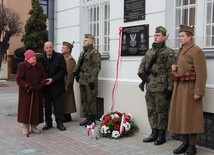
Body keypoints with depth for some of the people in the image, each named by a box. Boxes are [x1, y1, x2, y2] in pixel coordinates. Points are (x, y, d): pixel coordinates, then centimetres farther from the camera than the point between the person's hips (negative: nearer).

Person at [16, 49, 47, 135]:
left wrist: (41, 85, -10)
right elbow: (19, 79, -12)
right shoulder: (22, 66, -8)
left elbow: (44, 76, 8)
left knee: (36, 108, 6)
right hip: (26, 92, -4)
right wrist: (28, 87, -21)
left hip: (37, 92, 4)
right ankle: (25, 127, 14)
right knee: (26, 108, 1)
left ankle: (34, 126, 19)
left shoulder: (39, 66, 6)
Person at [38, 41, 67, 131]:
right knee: (47, 105, 10)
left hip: (57, 86, -2)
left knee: (58, 105, 2)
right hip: (46, 86, 2)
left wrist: (53, 79, -13)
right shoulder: (41, 58, 1)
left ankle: (59, 123, 12)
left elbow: (63, 70, -7)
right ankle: (48, 123, 21)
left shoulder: (59, 57, -5)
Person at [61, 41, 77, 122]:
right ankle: (66, 116, 21)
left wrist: (67, 86, -19)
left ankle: (67, 117, 9)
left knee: (66, 100, -1)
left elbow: (70, 74, -19)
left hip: (66, 84, -9)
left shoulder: (70, 60, -15)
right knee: (63, 101, 13)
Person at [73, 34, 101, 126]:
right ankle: (87, 118, 24)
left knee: (91, 100, -1)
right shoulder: (83, 53, 17)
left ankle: (92, 119, 9)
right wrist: (76, 73, 9)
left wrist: (92, 80, -20)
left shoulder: (94, 53, -10)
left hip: (90, 81, -9)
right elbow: (79, 64, 23)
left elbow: (97, 67, -16)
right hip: (82, 80, 9)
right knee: (84, 100, 13)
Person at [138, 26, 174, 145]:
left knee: (161, 112, 1)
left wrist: (170, 88, -14)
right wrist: (142, 73, 0)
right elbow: (142, 64, 22)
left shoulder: (168, 53, -6)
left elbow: (171, 71, -10)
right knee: (151, 111, 12)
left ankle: (161, 135, 12)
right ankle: (154, 133, 24)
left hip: (161, 88, -7)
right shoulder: (149, 52, 15)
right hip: (149, 87, 7)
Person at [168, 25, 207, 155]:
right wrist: (174, 68, 7)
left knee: (191, 117, -1)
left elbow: (201, 73, -17)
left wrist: (198, 92, -21)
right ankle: (185, 143, 22)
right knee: (180, 116, 11)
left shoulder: (196, 51, -10)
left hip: (190, 88, -8)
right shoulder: (181, 50, 16)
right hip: (179, 88, 9)